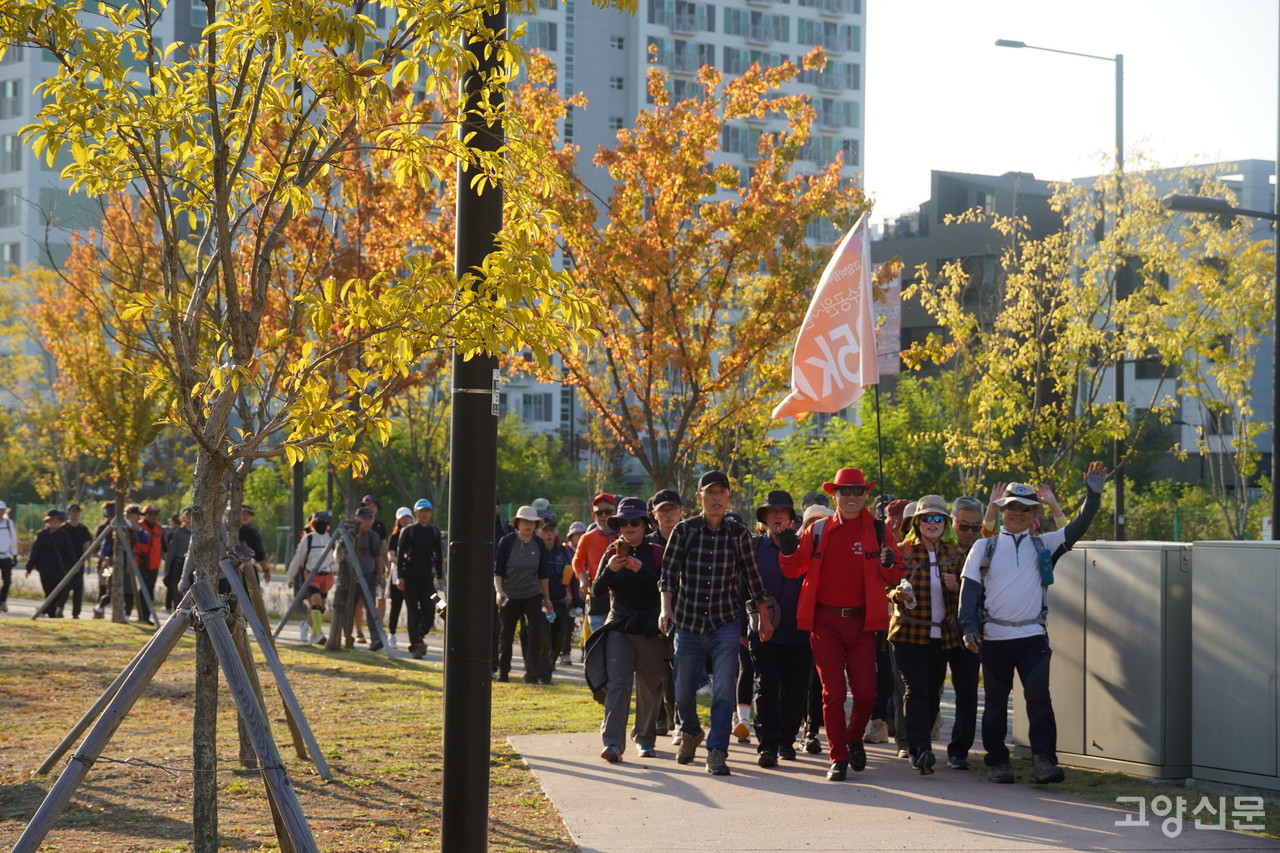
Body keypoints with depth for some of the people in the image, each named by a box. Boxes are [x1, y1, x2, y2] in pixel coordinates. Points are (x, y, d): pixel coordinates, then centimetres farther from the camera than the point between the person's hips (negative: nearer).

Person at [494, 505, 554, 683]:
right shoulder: (507, 541, -8)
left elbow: (543, 574, 10)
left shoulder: (539, 544, 1)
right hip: (509, 596, -2)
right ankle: (503, 672, 23)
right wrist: (499, 591, -21)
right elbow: (497, 570, -7)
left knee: (537, 632, -11)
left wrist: (546, 598, 14)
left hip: (532, 596, 2)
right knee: (506, 635, 7)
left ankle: (532, 674, -7)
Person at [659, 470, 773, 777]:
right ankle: (690, 733, 39)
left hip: (726, 624, 0)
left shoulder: (738, 534, 3)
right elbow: (669, 572, -4)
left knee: (723, 691, -12)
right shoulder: (684, 530, 0)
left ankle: (717, 752, -8)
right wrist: (666, 609, -17)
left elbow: (752, 577, 11)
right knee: (684, 691, 10)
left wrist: (764, 617, 15)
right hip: (688, 622, 1)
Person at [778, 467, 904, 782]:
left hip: (862, 622, 0)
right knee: (833, 691, -1)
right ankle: (838, 757, 9)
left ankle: (854, 739, 30)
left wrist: (888, 565, -17)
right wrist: (789, 552, -13)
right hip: (825, 622, 0)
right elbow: (794, 570, 8)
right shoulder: (818, 530, 4)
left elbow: (895, 578, 5)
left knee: (865, 692, 2)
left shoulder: (879, 532, 4)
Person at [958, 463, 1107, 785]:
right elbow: (969, 589, 2)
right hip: (993, 638, 0)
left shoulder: (1043, 546, 9)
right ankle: (998, 761, 18)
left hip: (1032, 637, 0)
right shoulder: (983, 549, 7)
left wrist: (1093, 493, -9)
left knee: (1038, 697, -14)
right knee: (996, 702, 8)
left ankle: (1043, 760, -16)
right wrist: (968, 627, -9)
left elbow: (1077, 527, 1)